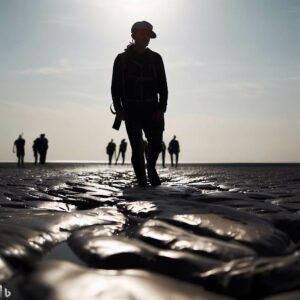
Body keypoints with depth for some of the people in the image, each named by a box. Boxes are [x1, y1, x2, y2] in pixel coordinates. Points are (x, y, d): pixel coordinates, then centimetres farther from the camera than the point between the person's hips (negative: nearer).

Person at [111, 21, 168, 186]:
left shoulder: (155, 58, 11)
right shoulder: (122, 59, 7)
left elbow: (163, 86, 8)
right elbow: (115, 86, 4)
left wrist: (162, 108, -4)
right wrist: (118, 108, -7)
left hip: (152, 109, 2)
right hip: (131, 110, -1)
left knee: (156, 144, -4)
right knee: (137, 148, -5)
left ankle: (151, 167, 28)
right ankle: (142, 182, 2)